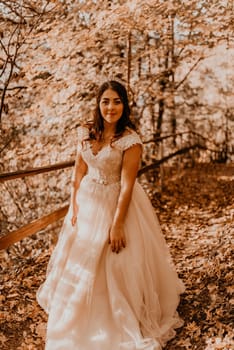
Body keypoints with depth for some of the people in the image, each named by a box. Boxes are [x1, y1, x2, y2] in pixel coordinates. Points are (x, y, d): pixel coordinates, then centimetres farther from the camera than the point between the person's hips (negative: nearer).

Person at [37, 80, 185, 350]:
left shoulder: (130, 140, -19)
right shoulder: (86, 133, -4)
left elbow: (127, 185, -20)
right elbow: (79, 172, 2)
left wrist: (117, 224, -20)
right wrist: (74, 207, -1)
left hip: (117, 203, -5)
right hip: (87, 202, 5)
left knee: (116, 264, 6)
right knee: (80, 261, 19)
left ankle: (123, 320, 30)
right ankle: (84, 313, 44)